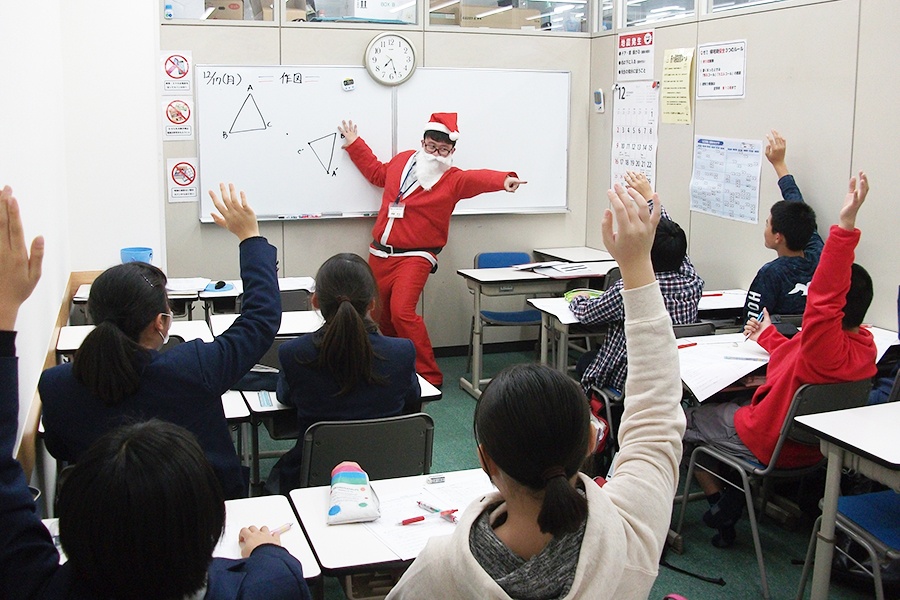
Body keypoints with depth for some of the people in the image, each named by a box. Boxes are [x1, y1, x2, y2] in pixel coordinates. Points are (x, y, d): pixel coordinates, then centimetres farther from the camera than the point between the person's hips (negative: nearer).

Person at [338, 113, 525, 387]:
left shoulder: (453, 180, -6)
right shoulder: (402, 160, 11)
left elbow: (479, 178, -26)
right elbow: (377, 172, 31)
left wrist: (504, 179, -46)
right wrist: (354, 144, 34)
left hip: (414, 258, -6)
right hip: (379, 253, 6)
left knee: (402, 312, -21)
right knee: (378, 314, 13)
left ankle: (429, 376, -8)